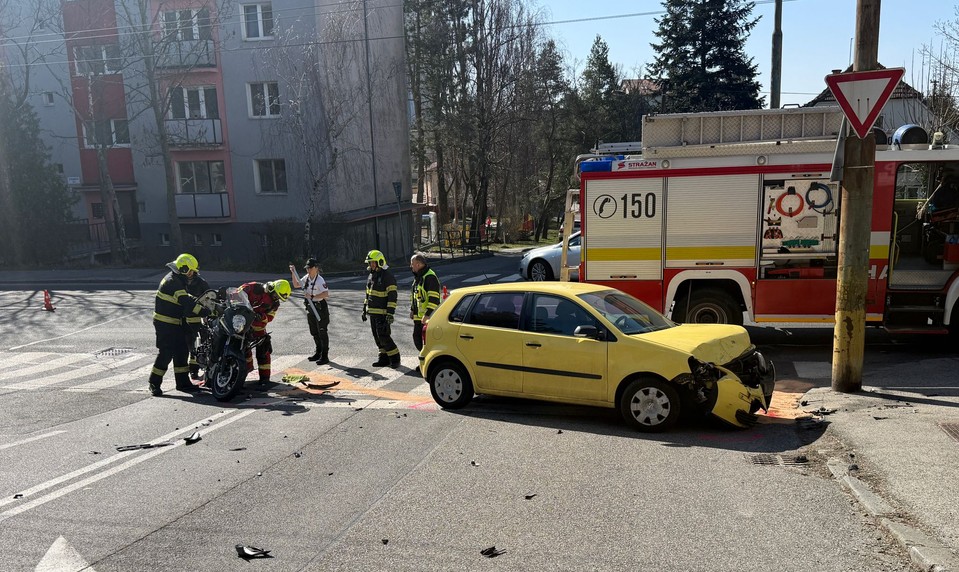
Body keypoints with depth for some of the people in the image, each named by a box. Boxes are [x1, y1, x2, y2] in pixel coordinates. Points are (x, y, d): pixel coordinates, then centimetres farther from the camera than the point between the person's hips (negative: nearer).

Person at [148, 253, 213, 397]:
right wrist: (207, 312, -28)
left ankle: (183, 382, 15)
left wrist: (199, 301, 6)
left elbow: (186, 298, 22)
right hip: (165, 324, -10)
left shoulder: (177, 280, 12)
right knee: (166, 352, -7)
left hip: (175, 323, 10)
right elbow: (187, 303, -28)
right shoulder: (172, 281, -20)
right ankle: (154, 383, 5)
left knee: (181, 351, 10)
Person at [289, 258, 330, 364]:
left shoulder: (320, 280, -19)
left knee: (322, 332, -2)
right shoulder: (306, 278, 6)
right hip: (311, 308, 9)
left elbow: (326, 294, -29)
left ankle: (325, 356, 4)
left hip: (320, 307, -9)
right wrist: (293, 274, 7)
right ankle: (318, 353, 32)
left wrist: (312, 297, -32)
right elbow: (296, 284, 20)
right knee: (314, 332, 18)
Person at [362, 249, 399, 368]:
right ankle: (384, 358, 20)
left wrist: (390, 313, -22)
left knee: (384, 336, -11)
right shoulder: (371, 276, 14)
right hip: (372, 313, 9)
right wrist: (364, 310, 20)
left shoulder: (387, 276, -13)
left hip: (382, 313, -9)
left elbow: (392, 297, -17)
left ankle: (395, 358, 1)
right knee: (377, 337, 11)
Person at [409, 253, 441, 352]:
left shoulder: (430, 277, -17)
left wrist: (427, 314, -26)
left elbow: (434, 299, -23)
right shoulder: (417, 276, 15)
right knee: (417, 338, 15)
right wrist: (412, 310, 23)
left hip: (428, 317, -10)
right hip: (418, 316, 10)